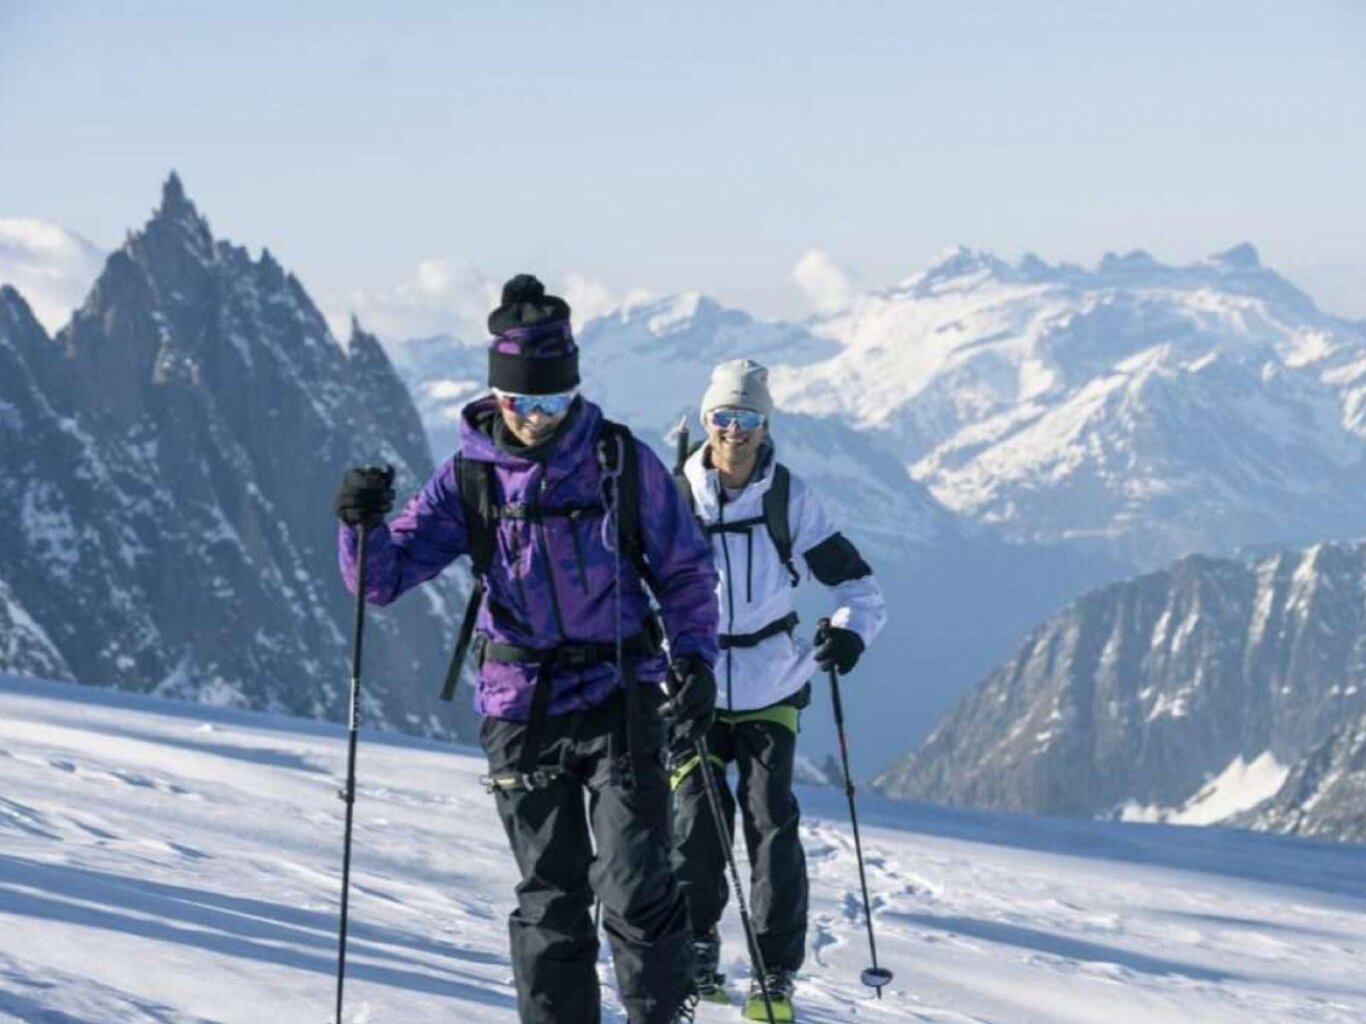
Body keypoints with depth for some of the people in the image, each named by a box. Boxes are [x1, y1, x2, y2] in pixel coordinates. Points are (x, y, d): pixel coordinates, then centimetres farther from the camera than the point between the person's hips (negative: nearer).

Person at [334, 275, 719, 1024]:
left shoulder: (621, 461, -2)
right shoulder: (470, 476, 0)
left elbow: (685, 570, 6)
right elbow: (384, 576, -2)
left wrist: (694, 659, -7)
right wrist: (362, 526, -22)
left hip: (618, 701, -1)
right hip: (520, 709, 2)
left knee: (635, 890, -8)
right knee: (549, 900, 7)